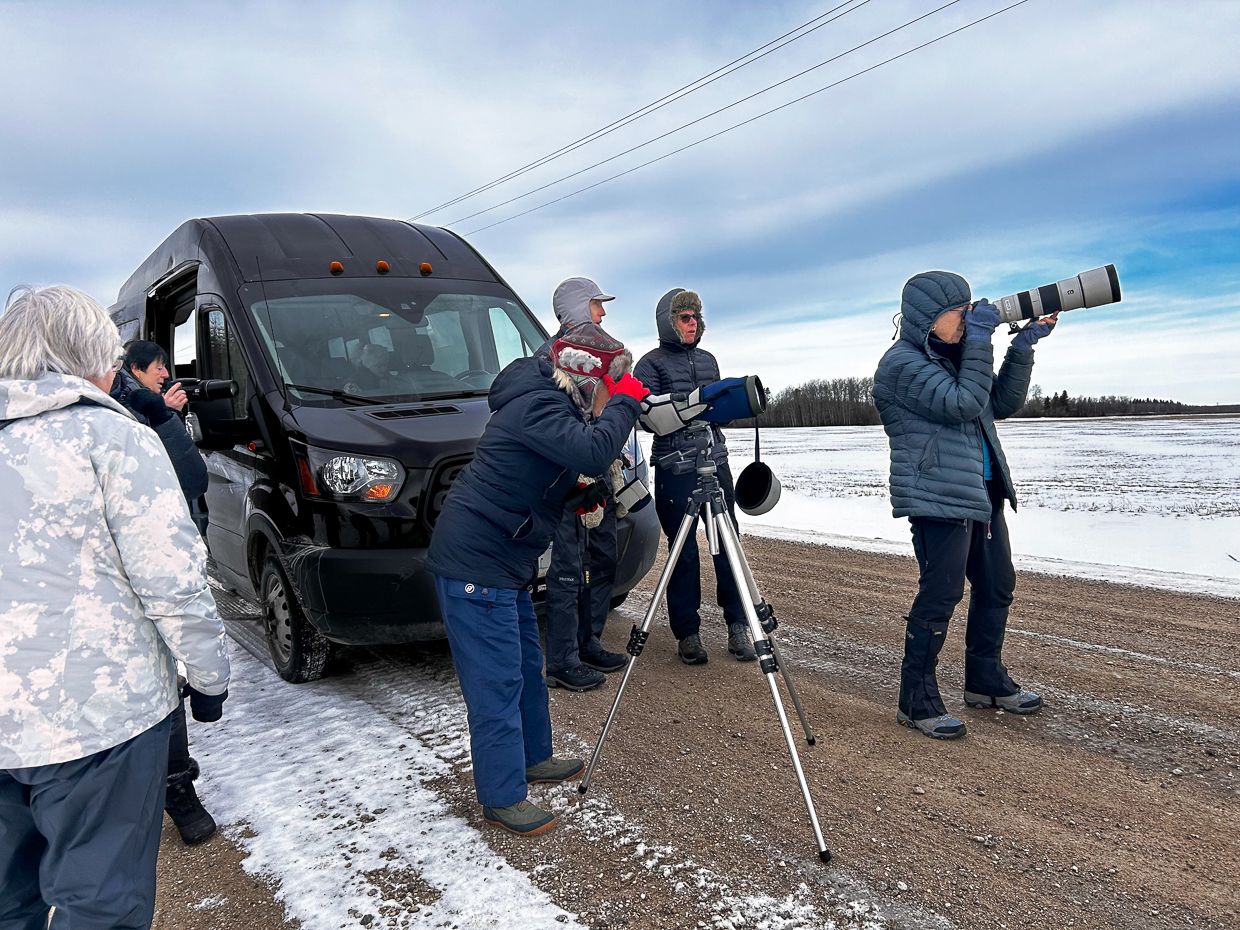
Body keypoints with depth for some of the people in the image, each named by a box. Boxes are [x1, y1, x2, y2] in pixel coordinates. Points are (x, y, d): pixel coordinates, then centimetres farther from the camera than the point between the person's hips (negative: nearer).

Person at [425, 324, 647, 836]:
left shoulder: (549, 402, 14)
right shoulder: (538, 405, -19)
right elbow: (593, 452, -33)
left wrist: (583, 497, 9)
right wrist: (624, 402, -19)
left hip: (505, 563, 11)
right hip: (475, 563, -11)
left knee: (526, 664, 21)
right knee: (496, 678, -4)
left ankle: (533, 756, 38)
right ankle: (502, 798, 8)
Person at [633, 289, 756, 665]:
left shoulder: (708, 360, 18)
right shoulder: (651, 363, 1)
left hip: (714, 460, 5)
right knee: (683, 551, 0)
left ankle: (738, 626, 11)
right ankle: (687, 633, 10)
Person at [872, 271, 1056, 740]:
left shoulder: (953, 355, 18)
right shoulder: (904, 363, -12)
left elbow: (1002, 404, 18)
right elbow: (964, 403, -21)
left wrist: (1024, 346, 10)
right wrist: (979, 341, -15)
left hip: (981, 494, 10)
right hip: (938, 498, -10)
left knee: (997, 586, 15)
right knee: (940, 595, -8)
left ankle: (985, 682, 31)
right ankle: (916, 701, 3)